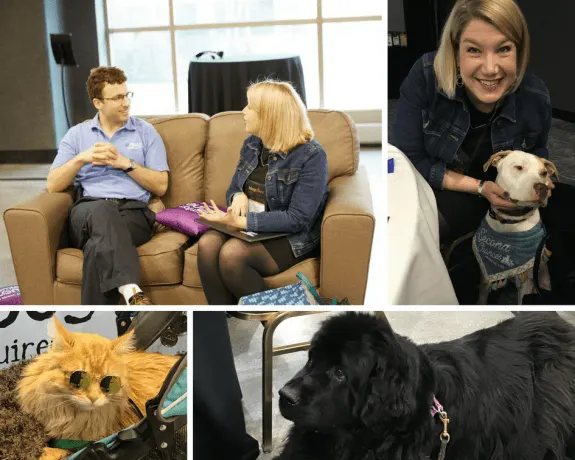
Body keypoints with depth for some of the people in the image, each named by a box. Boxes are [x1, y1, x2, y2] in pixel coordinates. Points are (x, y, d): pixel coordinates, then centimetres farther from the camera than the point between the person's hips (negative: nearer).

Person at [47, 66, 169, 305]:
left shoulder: (146, 131, 15)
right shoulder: (77, 134, 19)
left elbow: (161, 186, 8)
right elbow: (53, 185, 10)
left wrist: (125, 163, -3)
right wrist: (82, 158, -5)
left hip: (134, 212, 0)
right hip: (87, 213, 0)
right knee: (101, 209, -41)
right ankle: (131, 291, -58)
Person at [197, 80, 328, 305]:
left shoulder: (311, 156, -15)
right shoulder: (252, 144, 7)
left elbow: (297, 219, -21)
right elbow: (233, 188, 18)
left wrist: (242, 221, -27)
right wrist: (238, 196, -9)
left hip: (291, 238, -6)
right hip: (248, 228, 6)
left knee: (232, 253, -32)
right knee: (207, 243, -26)